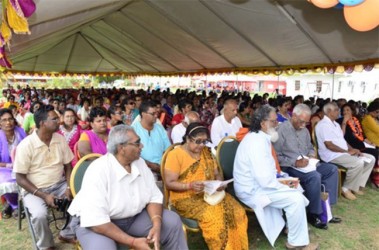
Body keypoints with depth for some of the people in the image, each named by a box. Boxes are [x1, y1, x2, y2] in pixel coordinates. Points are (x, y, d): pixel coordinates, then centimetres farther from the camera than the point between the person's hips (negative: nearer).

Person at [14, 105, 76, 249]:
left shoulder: (60, 139, -3)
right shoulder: (26, 145, -16)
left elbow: (68, 166, 4)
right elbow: (20, 178, -13)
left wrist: (69, 188, -13)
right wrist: (44, 196, -21)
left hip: (59, 185, 4)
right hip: (34, 189, -4)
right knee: (40, 215, -30)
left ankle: (67, 234, 9)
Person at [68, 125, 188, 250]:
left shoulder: (140, 163, -4)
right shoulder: (98, 170, -26)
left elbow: (154, 196, -2)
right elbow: (95, 220, -29)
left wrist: (156, 225, -21)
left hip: (134, 217, 6)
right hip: (97, 222, -5)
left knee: (172, 221, -6)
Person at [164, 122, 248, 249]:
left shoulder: (206, 152, 11)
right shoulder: (175, 155, -9)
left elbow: (216, 174, 15)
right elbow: (169, 183, -11)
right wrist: (190, 185, -26)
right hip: (186, 198, -6)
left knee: (237, 211, -16)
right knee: (213, 216, -30)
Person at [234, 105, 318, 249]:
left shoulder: (258, 137, 8)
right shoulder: (257, 142, -26)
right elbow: (265, 180, -30)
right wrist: (284, 185, -13)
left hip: (256, 183, 10)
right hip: (253, 190, -10)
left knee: (295, 189, 15)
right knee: (296, 198, -14)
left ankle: (294, 226, 29)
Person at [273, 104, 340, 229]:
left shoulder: (304, 130, 13)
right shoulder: (281, 130, -14)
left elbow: (310, 148, 23)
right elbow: (276, 156, -18)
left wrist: (311, 155, 0)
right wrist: (294, 162, -25)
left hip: (306, 165, 9)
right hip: (289, 167, -9)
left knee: (332, 169, -3)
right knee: (314, 176, -31)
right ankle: (313, 214, -12)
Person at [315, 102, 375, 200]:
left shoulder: (335, 124, 19)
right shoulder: (323, 125, -14)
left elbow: (342, 140, 20)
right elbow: (329, 145, -21)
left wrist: (352, 149, 1)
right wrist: (348, 151, -15)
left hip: (343, 153, 10)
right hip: (332, 155, -10)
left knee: (370, 159, 4)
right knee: (359, 163, -28)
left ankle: (357, 185, 5)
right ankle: (346, 188, -10)